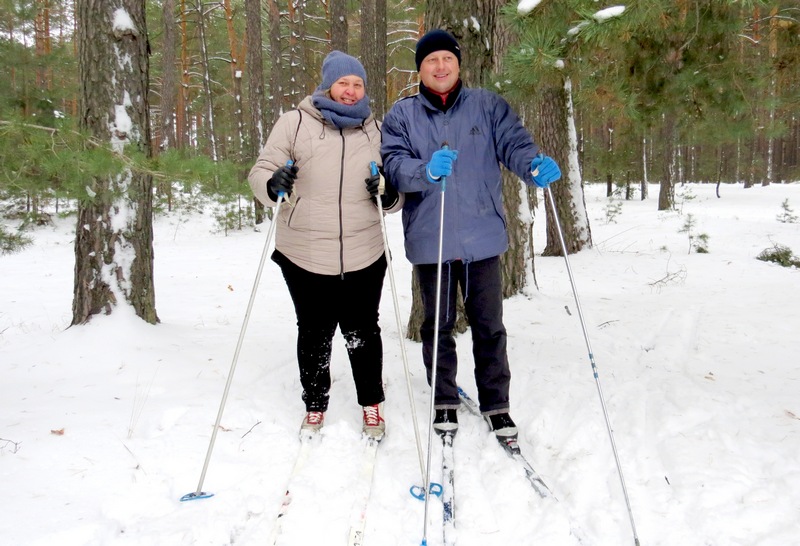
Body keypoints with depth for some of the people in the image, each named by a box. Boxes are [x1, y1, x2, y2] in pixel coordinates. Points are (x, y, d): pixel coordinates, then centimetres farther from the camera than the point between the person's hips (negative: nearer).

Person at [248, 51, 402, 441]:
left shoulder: (376, 130, 10)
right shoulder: (294, 123, 1)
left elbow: (399, 194, 13)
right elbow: (260, 172, -1)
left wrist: (390, 194, -11)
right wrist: (273, 185, -24)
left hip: (364, 257, 2)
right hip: (305, 256, -1)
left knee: (363, 333, 10)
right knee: (314, 334, 11)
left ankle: (372, 405, 30)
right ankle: (315, 406, 31)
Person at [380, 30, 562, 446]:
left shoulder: (488, 106, 7)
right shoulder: (402, 115, 5)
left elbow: (513, 143, -2)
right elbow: (395, 165, -7)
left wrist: (534, 166, -25)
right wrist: (427, 170, -28)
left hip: (483, 238, 0)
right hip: (430, 241, 0)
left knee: (489, 327, 8)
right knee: (438, 326, 12)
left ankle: (496, 405, 23)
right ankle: (444, 402, 28)